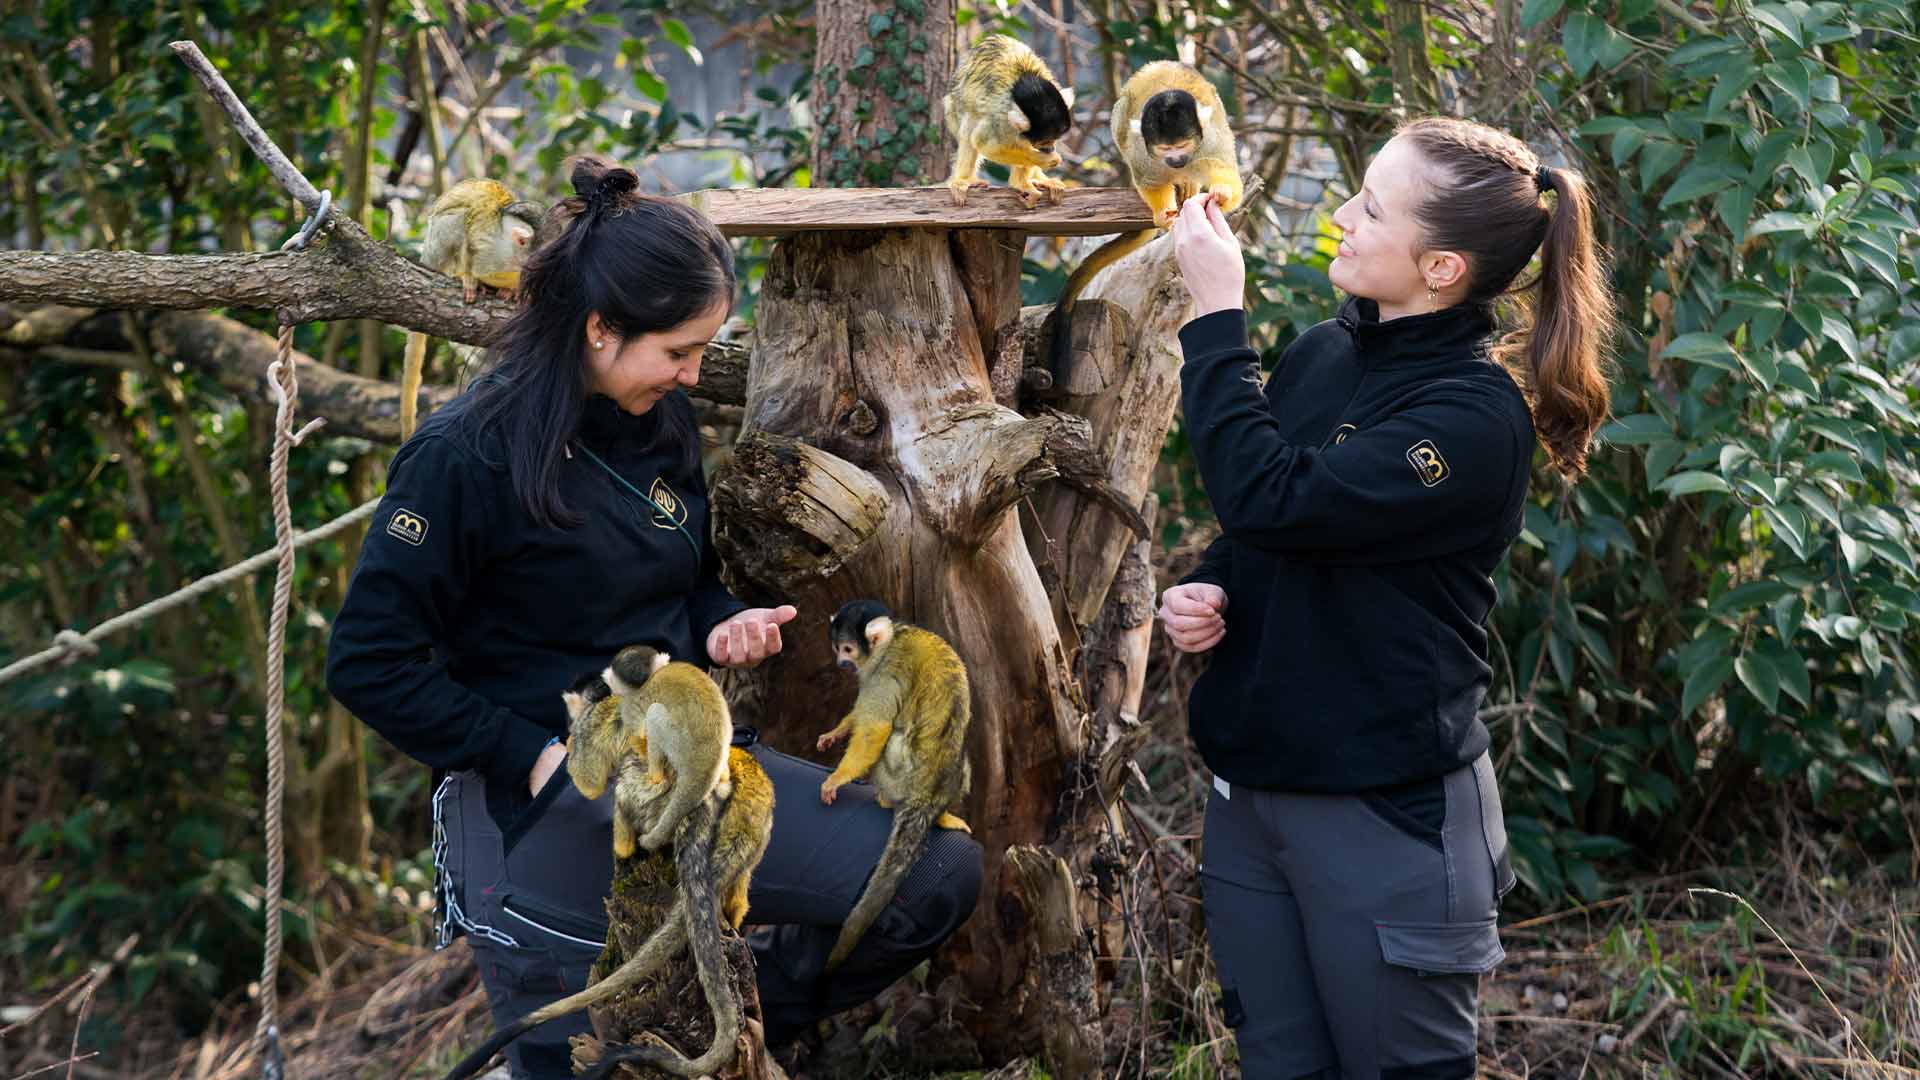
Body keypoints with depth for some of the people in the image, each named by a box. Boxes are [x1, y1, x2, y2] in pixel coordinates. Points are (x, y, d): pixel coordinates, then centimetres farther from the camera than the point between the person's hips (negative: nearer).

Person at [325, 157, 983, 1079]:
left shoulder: (663, 422, 6)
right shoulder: (468, 455, -15)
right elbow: (370, 662, -15)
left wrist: (721, 625, 0)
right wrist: (536, 756, -17)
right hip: (544, 794, -6)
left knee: (940, 872, -8)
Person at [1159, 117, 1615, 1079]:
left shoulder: (1477, 416, -18)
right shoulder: (1321, 356, 4)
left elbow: (1272, 501, -28)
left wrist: (1215, 314, -22)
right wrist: (1202, 593, -4)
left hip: (1387, 814, -7)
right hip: (1248, 786, 7)